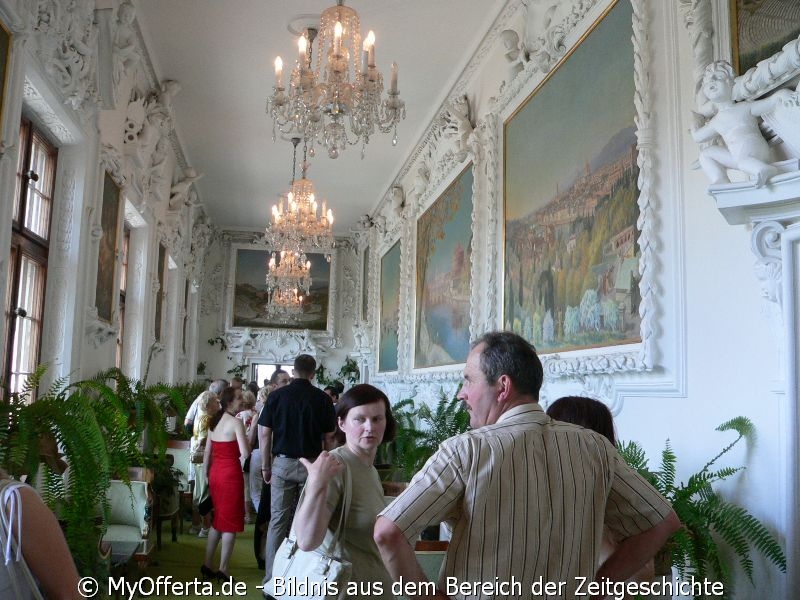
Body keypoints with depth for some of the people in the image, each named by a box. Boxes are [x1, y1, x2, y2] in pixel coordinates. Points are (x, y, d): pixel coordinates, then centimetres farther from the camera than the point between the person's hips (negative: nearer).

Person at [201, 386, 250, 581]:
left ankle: (207, 565, 23)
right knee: (230, 521, 3)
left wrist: (206, 475, 22)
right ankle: (223, 570, 6)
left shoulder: (214, 421, 10)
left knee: (219, 519, 20)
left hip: (215, 473, 8)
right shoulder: (236, 422, -13)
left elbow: (207, 453, 14)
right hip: (231, 474, -7)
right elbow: (245, 453, -18)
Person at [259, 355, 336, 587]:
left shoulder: (277, 395, 0)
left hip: (283, 463, 1)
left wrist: (266, 467, 8)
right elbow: (328, 438, 1)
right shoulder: (322, 398, -1)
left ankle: (272, 578, 10)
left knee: (278, 520, 6)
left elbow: (264, 434, 0)